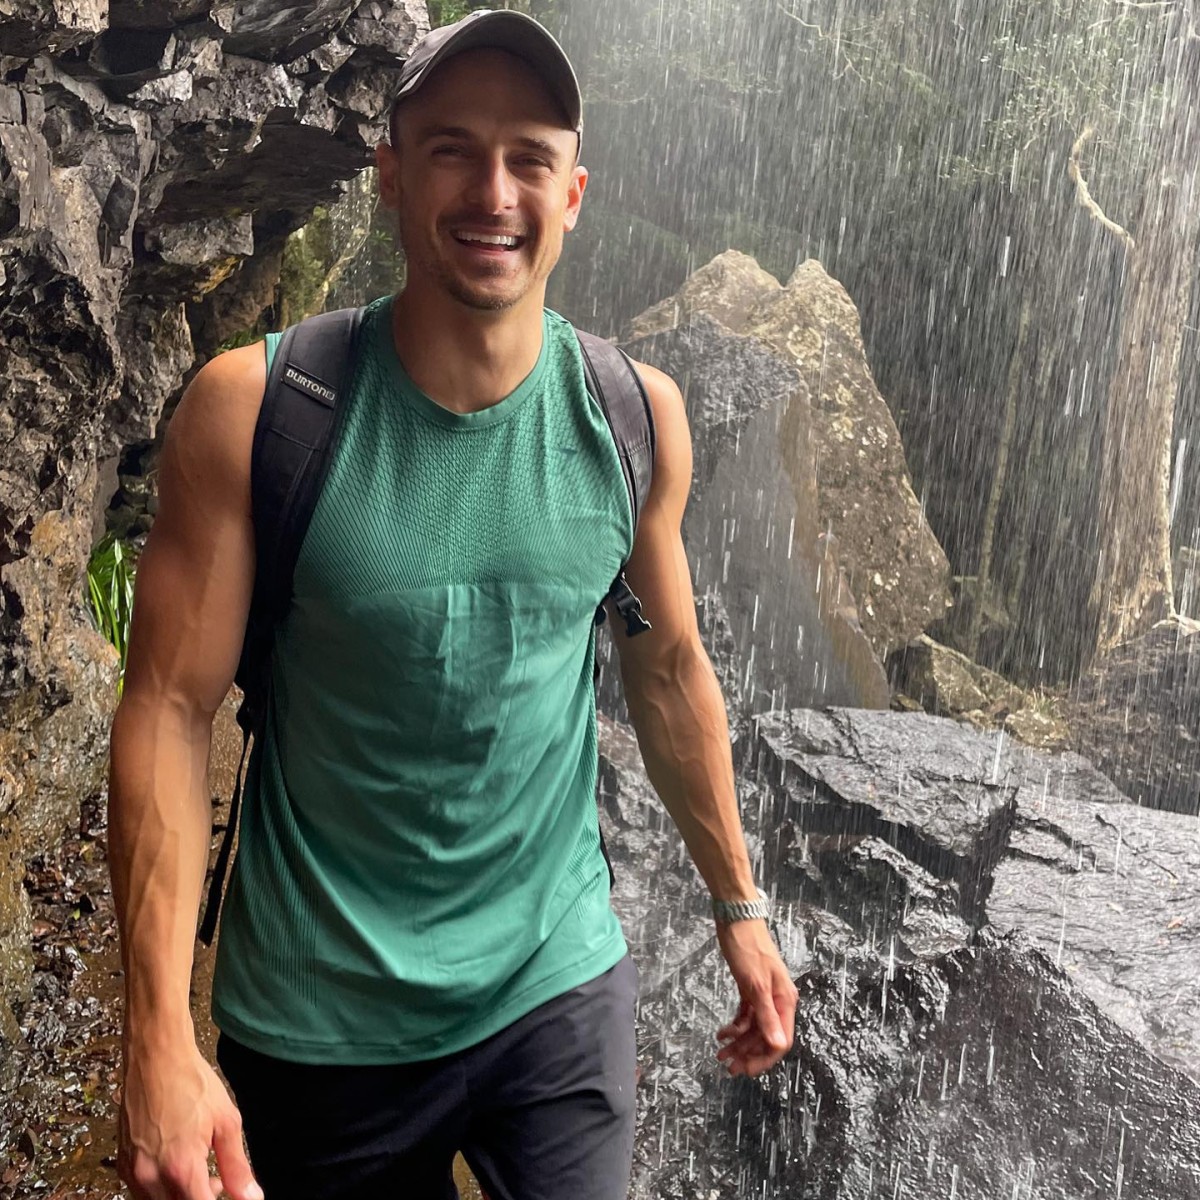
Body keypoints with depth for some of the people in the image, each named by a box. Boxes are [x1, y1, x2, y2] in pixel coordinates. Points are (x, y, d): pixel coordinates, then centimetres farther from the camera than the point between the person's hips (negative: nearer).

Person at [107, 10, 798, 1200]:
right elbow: (171, 708, -14)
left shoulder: (635, 414, -5)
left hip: (563, 986, 2)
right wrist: (160, 1040, -19)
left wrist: (739, 906, 12)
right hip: (319, 1026, -1)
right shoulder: (254, 409, -14)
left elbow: (668, 671, 6)